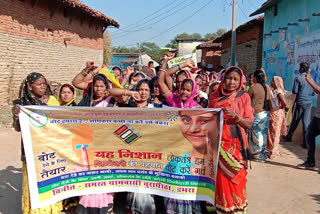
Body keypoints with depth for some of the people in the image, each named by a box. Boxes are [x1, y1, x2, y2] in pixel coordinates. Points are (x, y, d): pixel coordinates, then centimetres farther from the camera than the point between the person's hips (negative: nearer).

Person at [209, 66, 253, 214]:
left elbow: (249, 124, -6)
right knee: (220, 178, 5)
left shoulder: (244, 97, 0)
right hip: (218, 143, 2)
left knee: (235, 179, 1)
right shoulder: (215, 96, 7)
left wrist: (234, 115, -21)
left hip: (235, 145, -2)